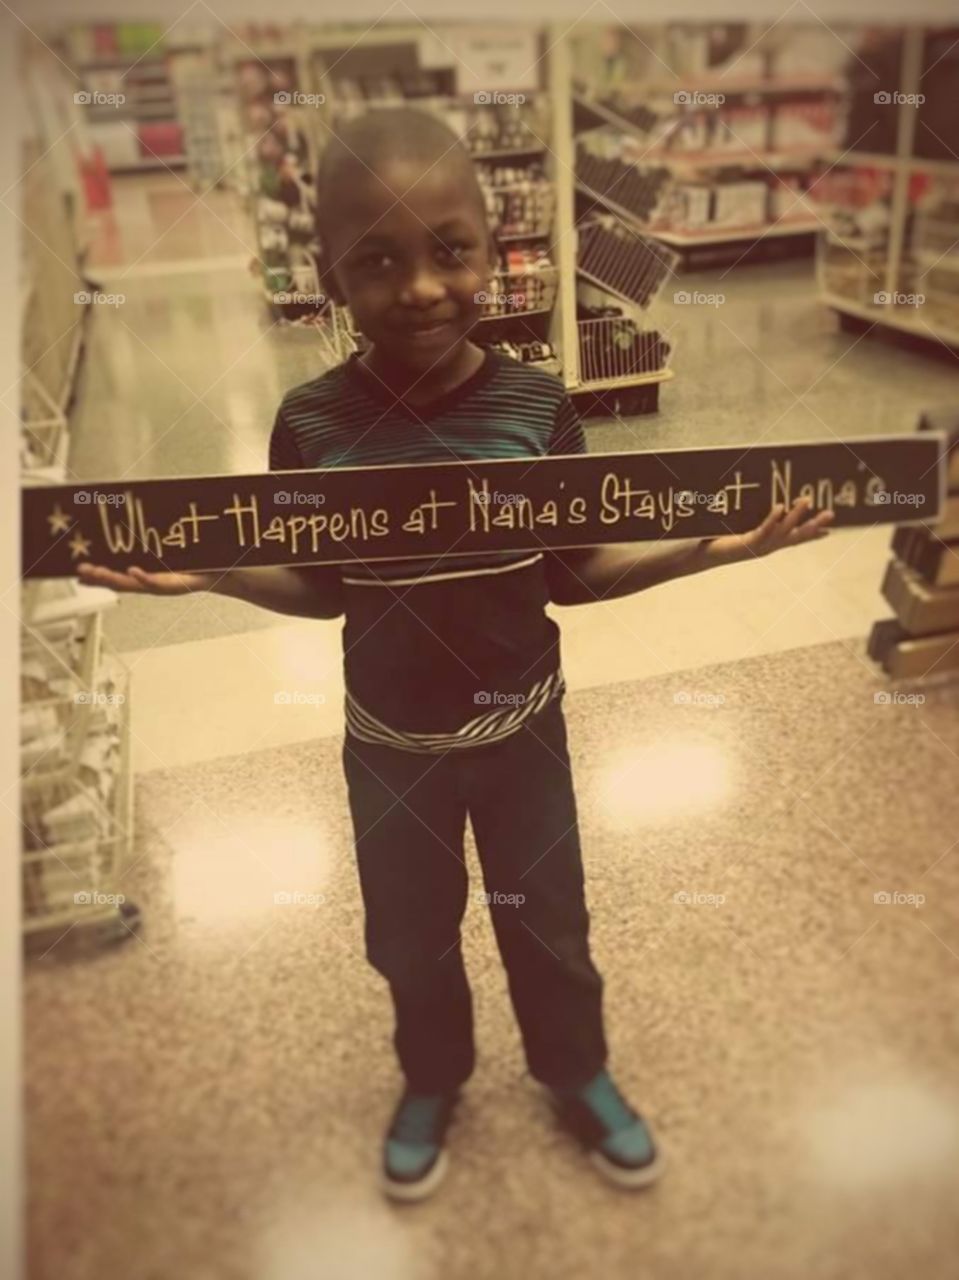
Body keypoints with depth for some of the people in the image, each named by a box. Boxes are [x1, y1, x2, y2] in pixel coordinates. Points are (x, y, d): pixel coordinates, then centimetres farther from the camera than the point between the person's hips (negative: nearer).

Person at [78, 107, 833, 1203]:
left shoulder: (538, 405, -14)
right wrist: (210, 574, -21)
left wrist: (708, 547, -17)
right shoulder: (313, 422, -15)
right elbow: (321, 589, -5)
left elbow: (570, 574, -7)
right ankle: (431, 1082, 52)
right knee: (411, 933, 21)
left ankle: (578, 1075, 51)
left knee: (547, 920, 20)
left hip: (522, 724, 0)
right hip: (389, 740, 0)